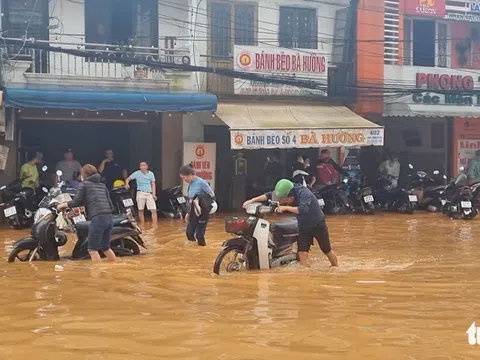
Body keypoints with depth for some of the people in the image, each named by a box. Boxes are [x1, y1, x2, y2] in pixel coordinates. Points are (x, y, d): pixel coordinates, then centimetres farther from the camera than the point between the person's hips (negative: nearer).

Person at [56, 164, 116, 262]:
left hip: (98, 218, -7)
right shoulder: (102, 185, 23)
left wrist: (63, 205, 14)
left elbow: (76, 202, 0)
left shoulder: (83, 184, 7)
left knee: (92, 249, 2)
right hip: (109, 218, 7)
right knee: (105, 248, 22)